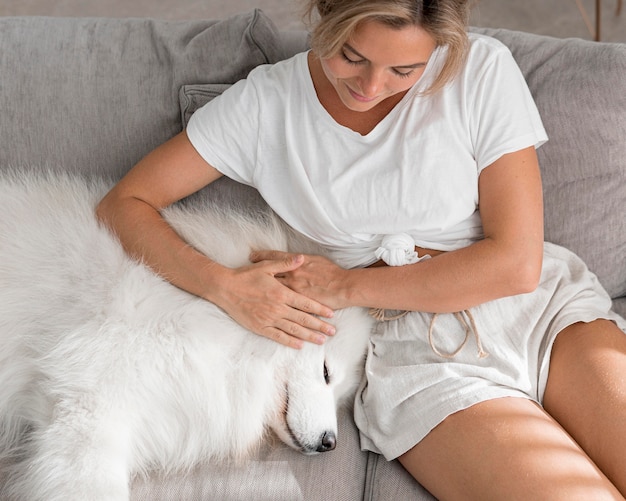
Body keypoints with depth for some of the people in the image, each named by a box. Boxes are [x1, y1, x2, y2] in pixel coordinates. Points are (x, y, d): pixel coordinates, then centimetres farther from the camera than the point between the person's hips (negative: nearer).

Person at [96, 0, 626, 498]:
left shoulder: (482, 69, -4)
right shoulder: (266, 103, -1)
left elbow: (517, 262, -8)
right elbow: (122, 205, 1)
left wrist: (345, 285, -9)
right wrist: (225, 285, -17)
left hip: (550, 310, 2)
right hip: (415, 351, -1)